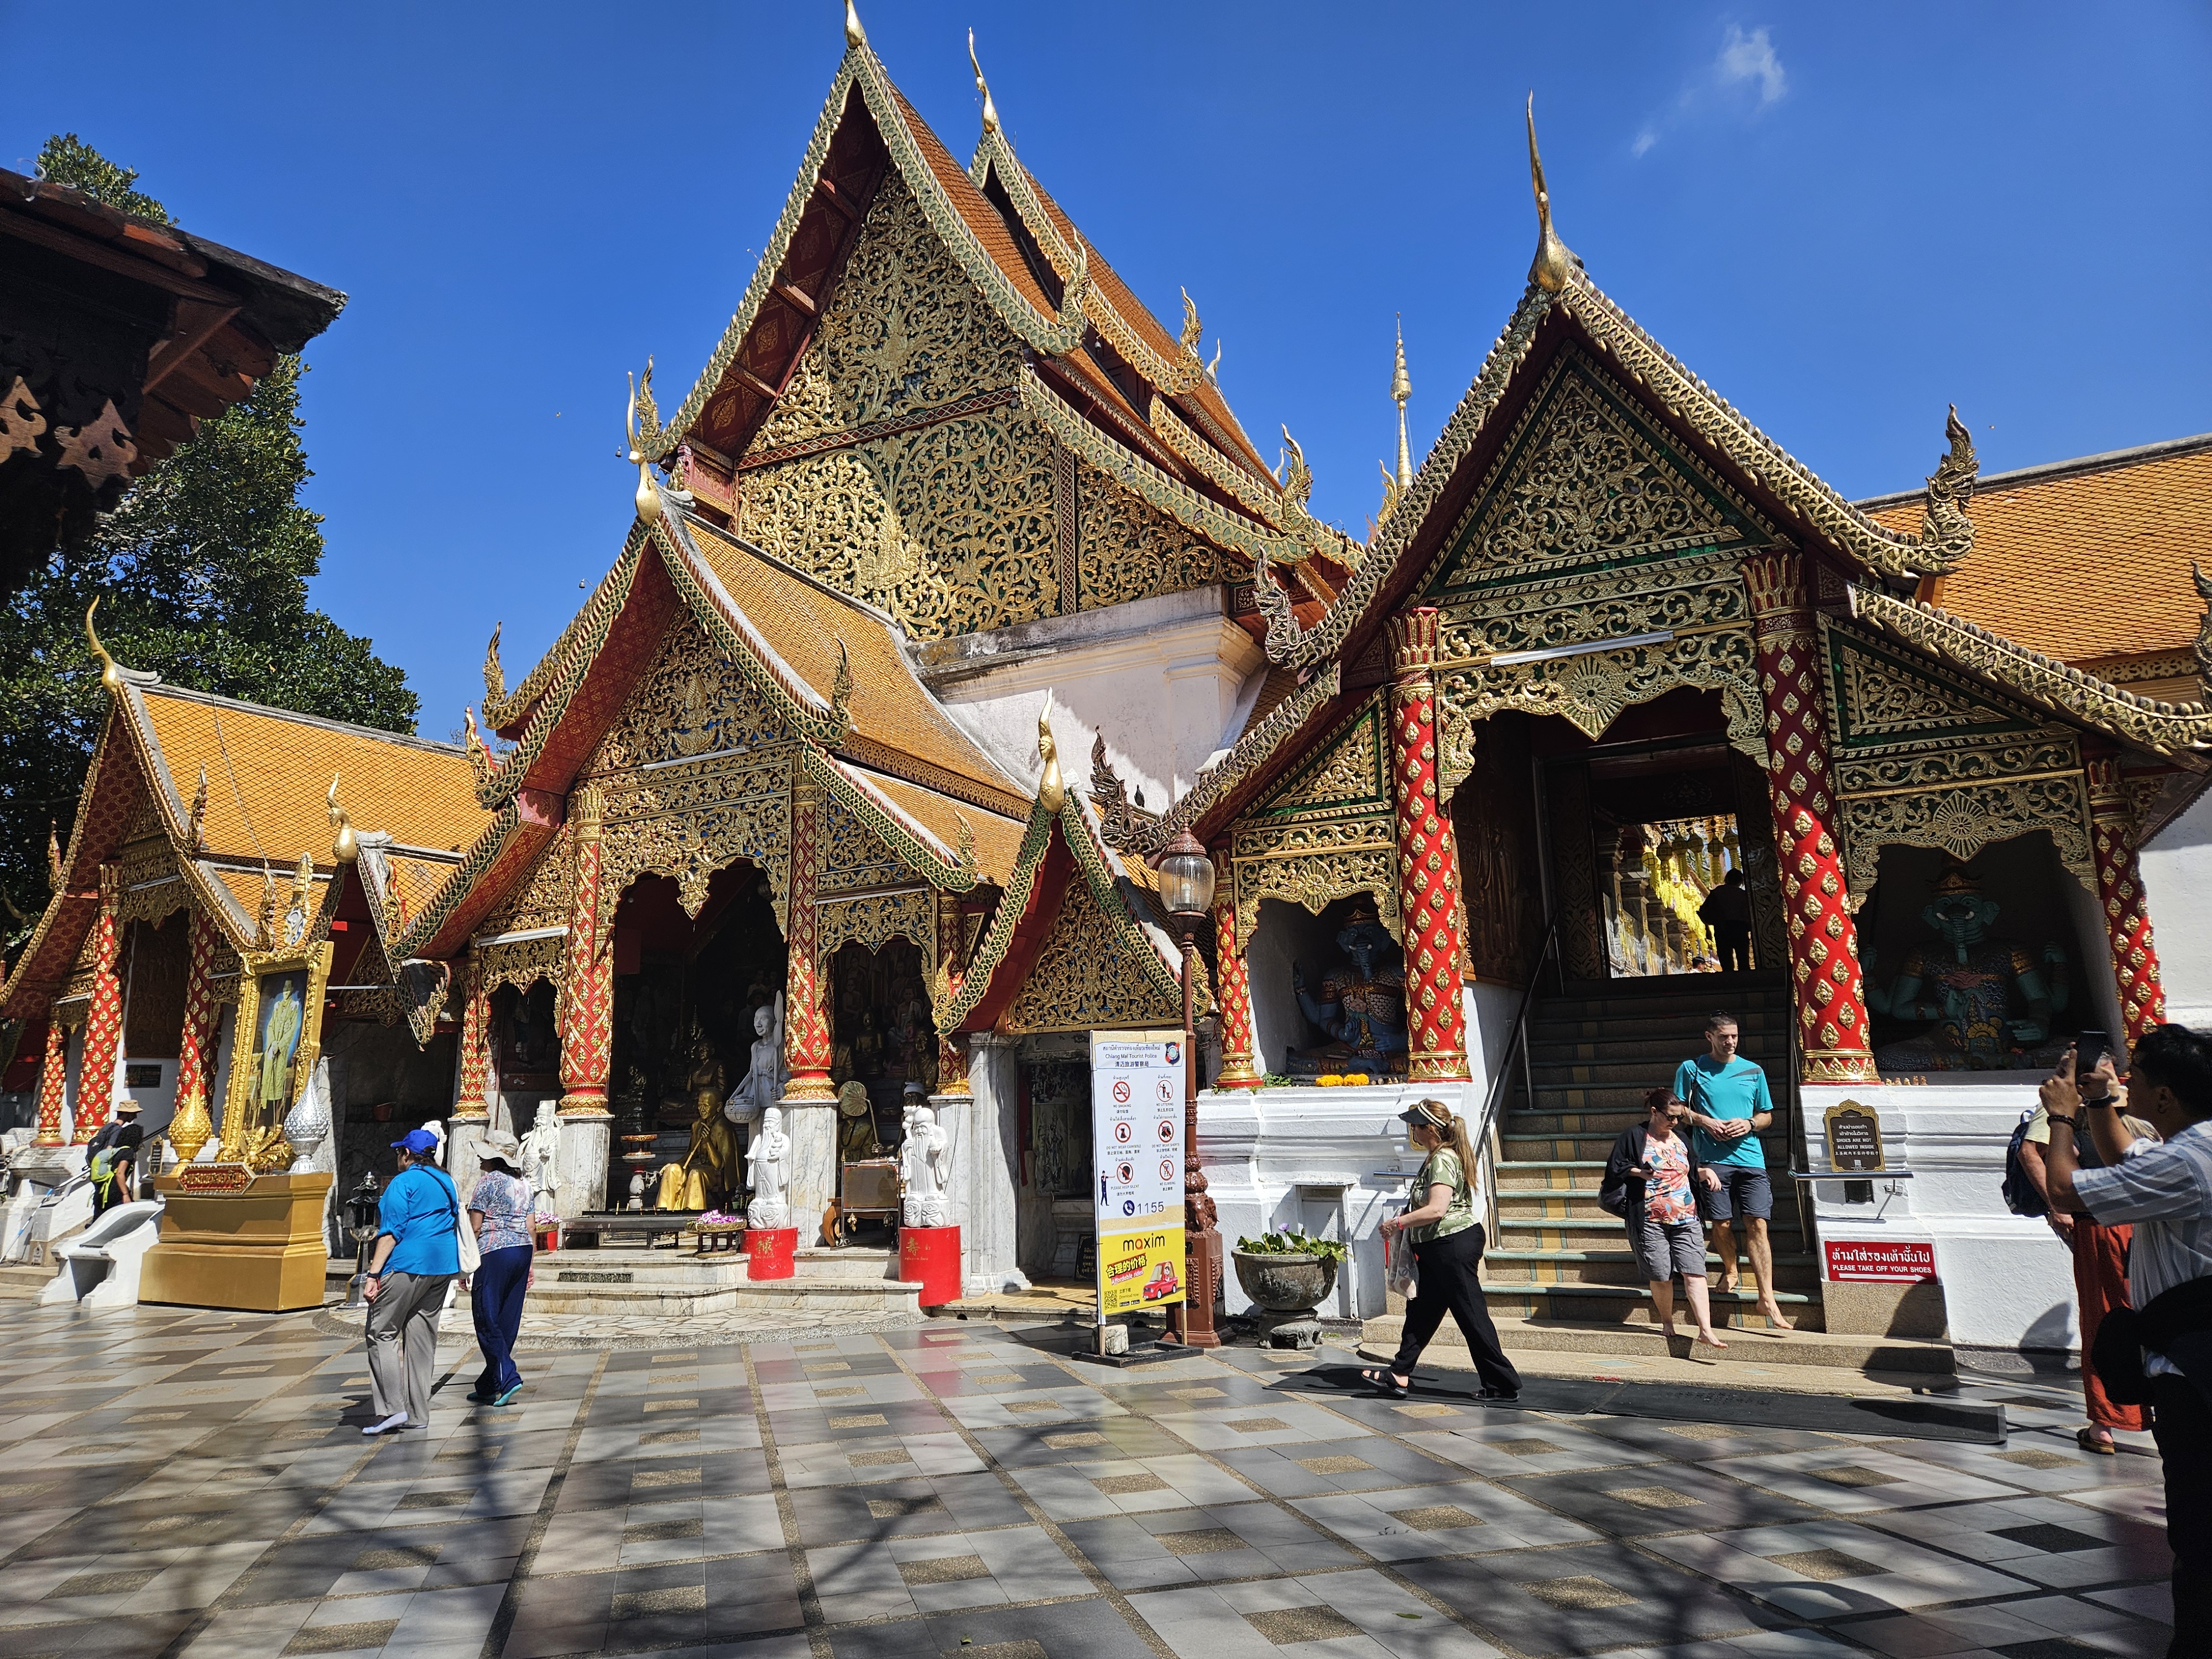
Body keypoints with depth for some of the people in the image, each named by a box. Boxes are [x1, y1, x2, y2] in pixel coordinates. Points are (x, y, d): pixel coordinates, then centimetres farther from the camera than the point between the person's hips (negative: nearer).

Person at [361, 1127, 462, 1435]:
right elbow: (454, 1226, 21)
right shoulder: (446, 1182, 16)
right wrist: (458, 1270, 27)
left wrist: (374, 1274, -14)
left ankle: (393, 1408, -9)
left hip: (407, 1265, -7)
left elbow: (391, 1232, -13)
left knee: (382, 1333, 0)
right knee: (422, 1337, 10)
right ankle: (417, 1414, 12)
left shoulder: (404, 1182, -7)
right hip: (441, 1267, 7)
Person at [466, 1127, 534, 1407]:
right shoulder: (524, 1184, 13)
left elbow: (474, 1227, -8)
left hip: (494, 1253, -7)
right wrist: (529, 1266, 16)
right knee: (508, 1321, 9)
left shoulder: (488, 1180, -7)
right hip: (522, 1252, 7)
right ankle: (487, 1387, 17)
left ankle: (508, 1377, -12)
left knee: (487, 1319, -2)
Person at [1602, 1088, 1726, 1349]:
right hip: (1651, 1221, -4)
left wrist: (1706, 1172, 5)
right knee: (1661, 1276, 2)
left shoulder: (1681, 1138, 16)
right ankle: (1667, 1324, 21)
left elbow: (1694, 1167, 26)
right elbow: (1615, 1168, 0)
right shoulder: (1634, 1136, 0)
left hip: (1686, 1220, 4)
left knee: (1695, 1273, -7)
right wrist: (1638, 1172, -15)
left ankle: (1706, 1330, -9)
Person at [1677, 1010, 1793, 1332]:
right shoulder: (1691, 1069, 6)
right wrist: (1706, 1122, -9)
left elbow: (1767, 1115, 17)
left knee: (1757, 1225, -6)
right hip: (1713, 1158, -1)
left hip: (1750, 1157, 1)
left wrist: (1749, 1124, -4)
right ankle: (1730, 1272, 30)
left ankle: (1767, 1299, -5)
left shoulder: (1753, 1071, 13)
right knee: (1722, 1224, 2)